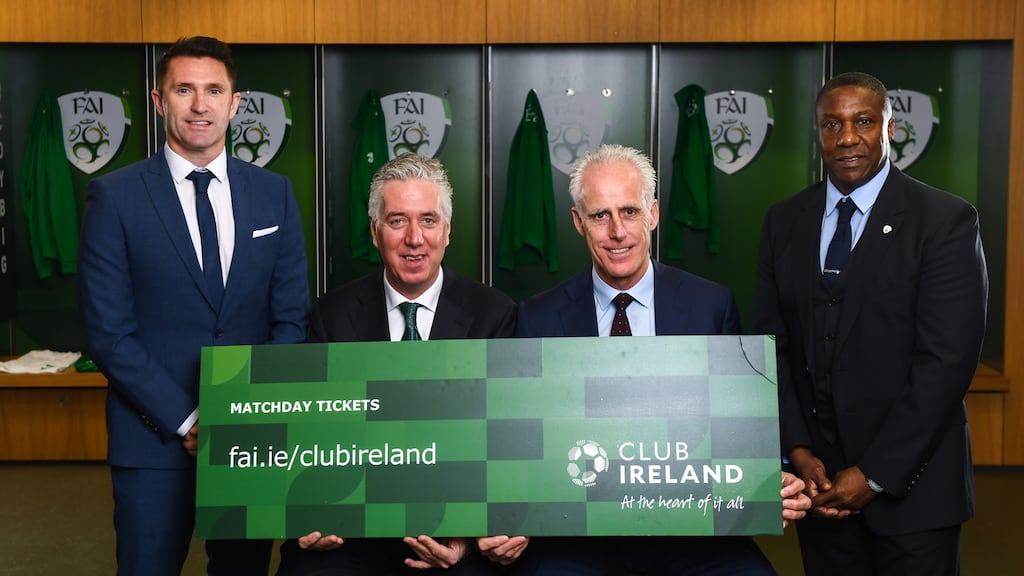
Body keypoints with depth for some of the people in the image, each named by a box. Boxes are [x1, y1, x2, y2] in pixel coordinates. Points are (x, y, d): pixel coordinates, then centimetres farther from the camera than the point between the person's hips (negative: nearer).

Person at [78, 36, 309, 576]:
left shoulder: (274, 194, 5)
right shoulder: (114, 197, -3)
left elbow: (292, 317, 5)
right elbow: (108, 331, -6)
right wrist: (184, 421, -12)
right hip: (154, 436, -2)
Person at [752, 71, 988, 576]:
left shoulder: (945, 220, -9)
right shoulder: (784, 221, 5)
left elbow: (946, 359, -14)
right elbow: (772, 344, 4)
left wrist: (875, 474, -16)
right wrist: (797, 451, -7)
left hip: (909, 482, -3)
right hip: (819, 478, 3)